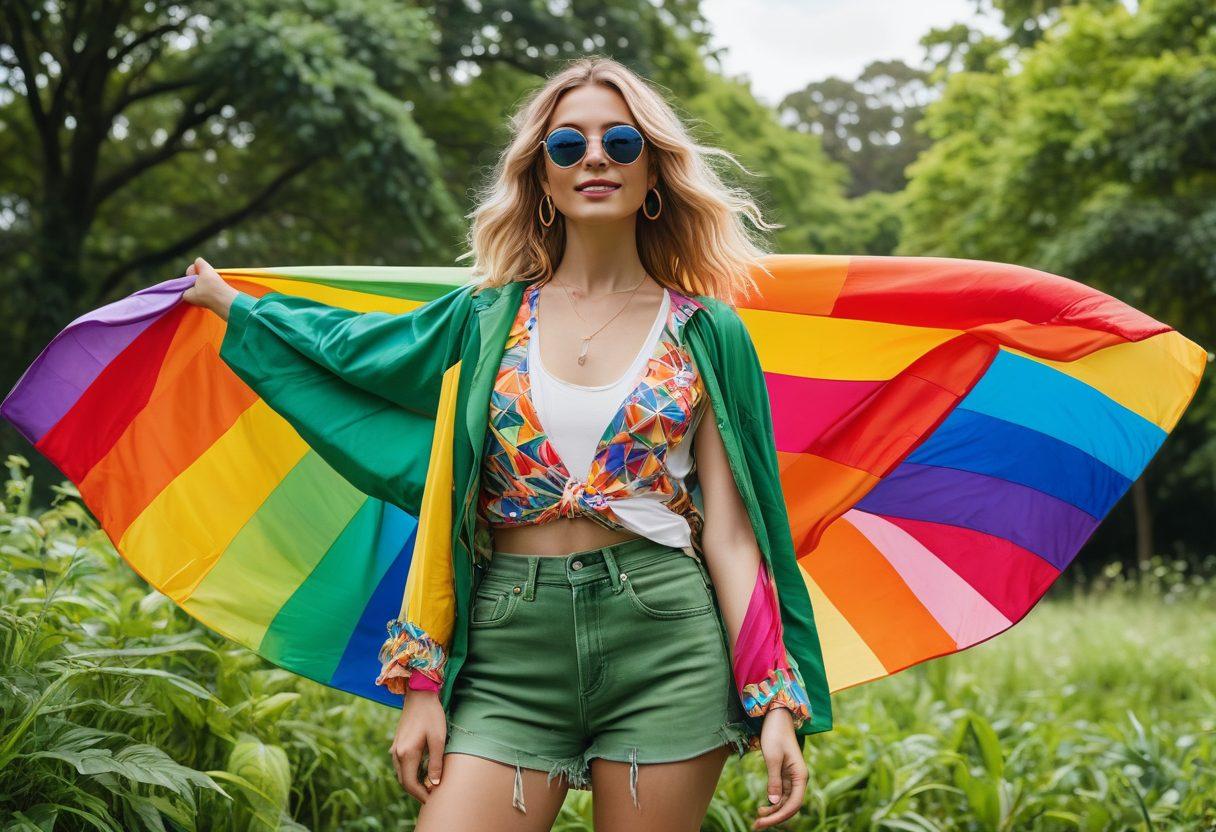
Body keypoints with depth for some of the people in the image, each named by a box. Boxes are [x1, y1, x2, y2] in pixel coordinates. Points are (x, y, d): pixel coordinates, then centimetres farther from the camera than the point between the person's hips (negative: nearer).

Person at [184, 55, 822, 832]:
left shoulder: (699, 331, 6)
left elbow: (727, 530, 3)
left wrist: (775, 705, -5)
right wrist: (421, 682, 1)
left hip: (665, 641, -1)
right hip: (511, 649, 1)